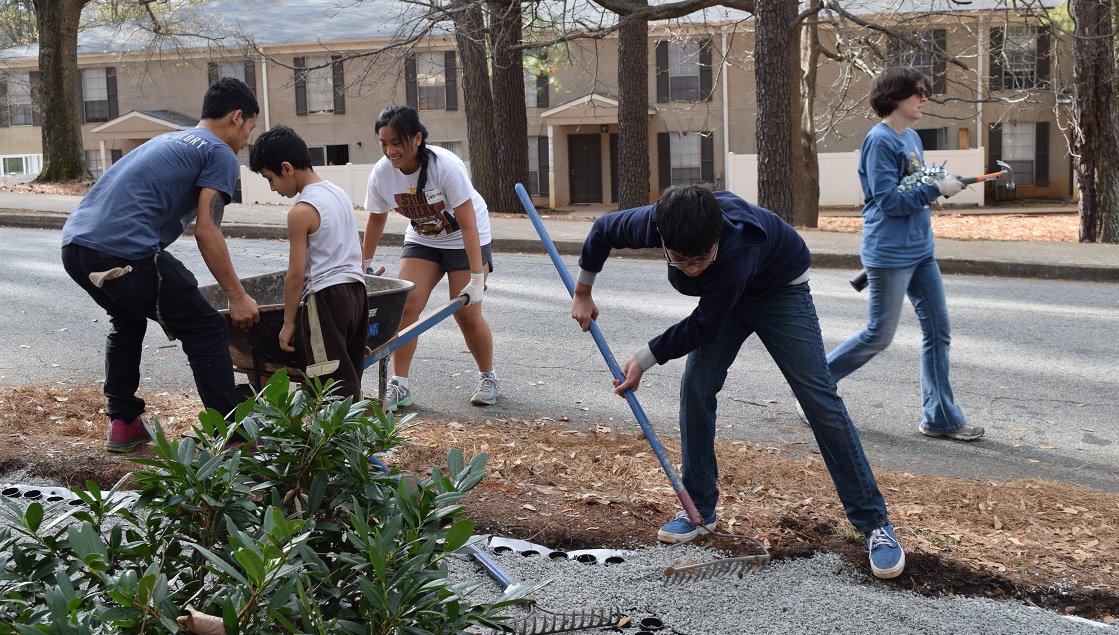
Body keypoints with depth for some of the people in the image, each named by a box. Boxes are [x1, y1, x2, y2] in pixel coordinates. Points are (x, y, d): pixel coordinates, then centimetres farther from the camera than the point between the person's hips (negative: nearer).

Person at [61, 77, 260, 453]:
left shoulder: (167, 141, 31)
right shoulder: (221, 154, 5)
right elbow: (206, 231, -5)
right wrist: (237, 297, 0)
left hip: (74, 245, 9)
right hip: (124, 253, -9)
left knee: (127, 320, 33)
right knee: (207, 332, 2)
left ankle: (123, 424, 33)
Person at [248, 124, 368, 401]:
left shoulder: (301, 211, -13)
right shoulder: (340, 194, 12)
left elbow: (296, 274, -13)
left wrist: (288, 322, -5)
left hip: (325, 295, -9)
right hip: (355, 288, 9)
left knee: (333, 384, -5)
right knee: (349, 376, 14)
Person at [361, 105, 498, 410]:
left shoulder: (446, 166, -30)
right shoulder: (381, 174, -16)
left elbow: (468, 225, -28)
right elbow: (376, 219, 3)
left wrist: (477, 277, -30)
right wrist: (364, 265, 11)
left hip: (465, 240, -4)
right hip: (422, 240, 4)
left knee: (466, 313, -8)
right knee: (406, 303, -12)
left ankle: (488, 378, 16)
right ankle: (400, 385, -6)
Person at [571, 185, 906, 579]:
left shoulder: (736, 253, -45)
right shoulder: (653, 223, -31)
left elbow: (703, 328, -29)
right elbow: (603, 230, -8)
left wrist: (644, 361, -19)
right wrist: (583, 294, 4)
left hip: (780, 288, -5)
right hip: (726, 294, 5)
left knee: (818, 395, -12)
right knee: (696, 386, -6)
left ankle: (873, 522, -9)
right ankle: (699, 509, 8)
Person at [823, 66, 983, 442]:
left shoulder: (911, 138, 13)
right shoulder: (880, 141, -14)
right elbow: (889, 200, -20)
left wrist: (945, 184, 0)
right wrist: (937, 190, -17)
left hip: (919, 250, 9)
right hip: (889, 253, -9)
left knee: (938, 330, 6)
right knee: (879, 336, 0)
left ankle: (940, 418, 11)